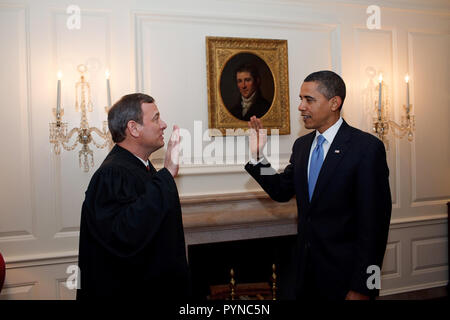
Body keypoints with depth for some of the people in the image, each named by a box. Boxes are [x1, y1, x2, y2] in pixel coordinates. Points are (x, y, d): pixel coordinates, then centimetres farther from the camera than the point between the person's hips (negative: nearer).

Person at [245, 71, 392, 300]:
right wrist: (258, 156, -2)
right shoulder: (301, 145, 6)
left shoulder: (367, 148, -15)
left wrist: (361, 289, -16)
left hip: (343, 273, -5)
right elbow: (281, 191, 12)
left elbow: (374, 222, -16)